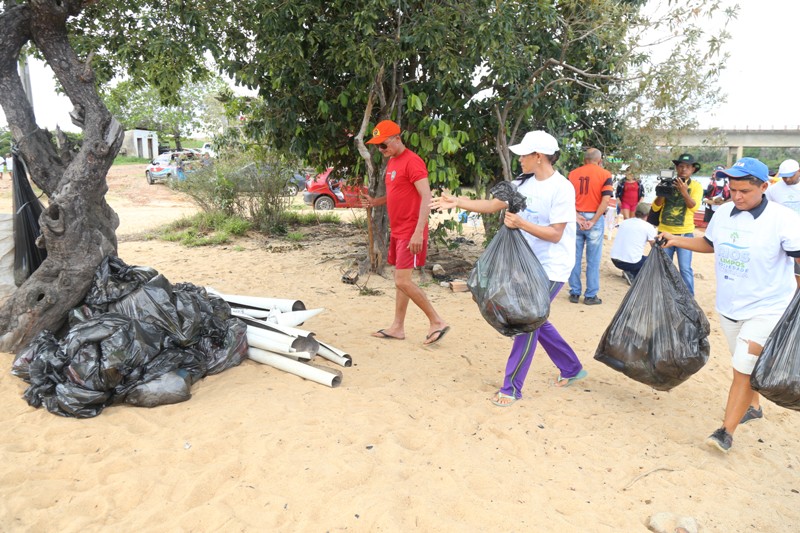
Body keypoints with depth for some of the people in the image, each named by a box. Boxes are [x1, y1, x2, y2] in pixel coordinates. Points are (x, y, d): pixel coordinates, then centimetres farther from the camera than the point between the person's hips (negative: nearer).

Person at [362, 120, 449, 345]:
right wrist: (376, 202, 5)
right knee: (400, 280, 12)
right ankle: (398, 327, 20)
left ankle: (437, 322, 1)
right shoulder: (391, 162, 14)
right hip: (397, 231, 9)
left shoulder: (412, 161, -15)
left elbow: (427, 197, -21)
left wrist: (418, 232, -28)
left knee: (403, 281, -10)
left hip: (411, 233, -9)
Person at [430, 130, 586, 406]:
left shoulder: (561, 188, -18)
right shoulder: (524, 183, 4)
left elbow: (555, 234, -20)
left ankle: (511, 388, 6)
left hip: (551, 269, -8)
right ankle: (571, 368, 36)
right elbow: (492, 205, 6)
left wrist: (521, 223, -29)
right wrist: (457, 202, -1)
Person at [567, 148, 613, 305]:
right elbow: (605, 200, -12)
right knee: (593, 260, 5)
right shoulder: (604, 174, -2)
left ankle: (574, 293, 16)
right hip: (594, 218, -3)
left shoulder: (573, 174, 6)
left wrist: (577, 216, -10)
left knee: (575, 258, 10)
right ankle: (591, 295, 11)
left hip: (576, 219, 3)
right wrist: (593, 221, -12)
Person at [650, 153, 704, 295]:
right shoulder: (667, 183, 6)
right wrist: (661, 193, -15)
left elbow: (694, 207, -15)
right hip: (664, 231, 3)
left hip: (685, 233, -3)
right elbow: (655, 207, 3)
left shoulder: (696, 186, 0)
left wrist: (684, 192, -28)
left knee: (685, 268, -4)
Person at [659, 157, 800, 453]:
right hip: (728, 306, 6)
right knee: (742, 367, 21)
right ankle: (751, 406, 45)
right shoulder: (723, 213, -1)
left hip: (765, 309, -5)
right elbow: (710, 244, 16)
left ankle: (726, 432, 2)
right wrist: (675, 241, 5)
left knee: (743, 370, -7)